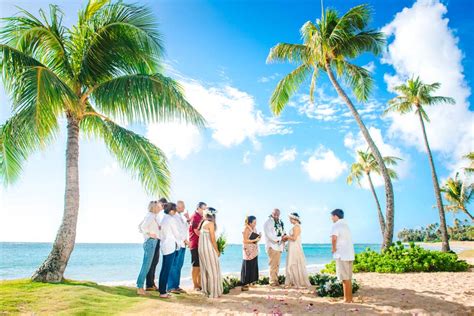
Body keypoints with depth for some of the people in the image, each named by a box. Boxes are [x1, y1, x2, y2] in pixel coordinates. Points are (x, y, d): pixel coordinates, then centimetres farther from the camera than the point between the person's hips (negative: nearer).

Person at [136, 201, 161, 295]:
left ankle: (140, 287, 18)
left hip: (149, 242, 10)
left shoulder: (150, 215, 15)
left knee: (146, 265, 13)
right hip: (151, 241, -10)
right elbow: (143, 226, -27)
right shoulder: (151, 216, -13)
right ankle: (140, 288, -1)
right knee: (146, 265, -6)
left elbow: (140, 226, 21)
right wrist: (149, 234, -16)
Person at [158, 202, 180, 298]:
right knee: (167, 269, -5)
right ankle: (163, 292, -3)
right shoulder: (171, 219, -12)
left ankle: (161, 290, 17)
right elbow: (176, 233, -7)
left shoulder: (163, 219, 12)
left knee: (164, 268, 12)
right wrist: (177, 241, 12)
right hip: (170, 246, -9)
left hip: (164, 246, 9)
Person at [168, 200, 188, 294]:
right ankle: (171, 287, 0)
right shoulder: (173, 216, -8)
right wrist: (184, 239, -11)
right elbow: (175, 230, -13)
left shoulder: (182, 217, 20)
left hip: (183, 244, 9)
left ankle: (176, 286, 16)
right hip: (176, 243, -8)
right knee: (174, 266, -5)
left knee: (179, 266, 10)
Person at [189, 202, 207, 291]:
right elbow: (197, 231, -17)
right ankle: (195, 285, 6)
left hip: (201, 245, 9)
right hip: (195, 245, -9)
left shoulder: (201, 217, 17)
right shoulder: (195, 217, -12)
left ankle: (199, 284, 19)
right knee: (196, 266, -2)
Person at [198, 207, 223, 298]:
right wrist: (217, 251, -5)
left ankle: (206, 291, 21)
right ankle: (213, 292, 5)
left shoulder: (202, 223, 9)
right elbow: (213, 239, -14)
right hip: (209, 248, -8)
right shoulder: (210, 223, -13)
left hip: (201, 248, 8)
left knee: (204, 270, 14)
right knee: (213, 270, 1)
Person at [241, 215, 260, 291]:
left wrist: (258, 237, 0)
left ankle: (250, 282, 19)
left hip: (254, 251, 8)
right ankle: (244, 284, 2)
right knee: (247, 267, -4)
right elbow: (245, 240, -16)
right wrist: (255, 240, -18)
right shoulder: (246, 229, -13)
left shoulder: (254, 228, 10)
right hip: (248, 251, -8)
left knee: (253, 267, 9)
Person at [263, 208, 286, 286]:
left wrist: (284, 236, 1)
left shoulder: (280, 222, 15)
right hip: (272, 246, -7)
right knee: (273, 264, -8)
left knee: (277, 264, 10)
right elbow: (269, 234, -16)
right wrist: (279, 239, -18)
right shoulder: (268, 222, -7)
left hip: (279, 246, 7)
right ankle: (273, 281, -2)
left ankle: (276, 280, 17)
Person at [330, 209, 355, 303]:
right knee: (348, 278, 14)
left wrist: (334, 248, -12)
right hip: (349, 254, 9)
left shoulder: (336, 225, -10)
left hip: (341, 255, -9)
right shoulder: (345, 225, 17)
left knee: (345, 278, -2)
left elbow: (334, 238, -27)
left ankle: (347, 299, 3)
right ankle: (349, 298, 21)